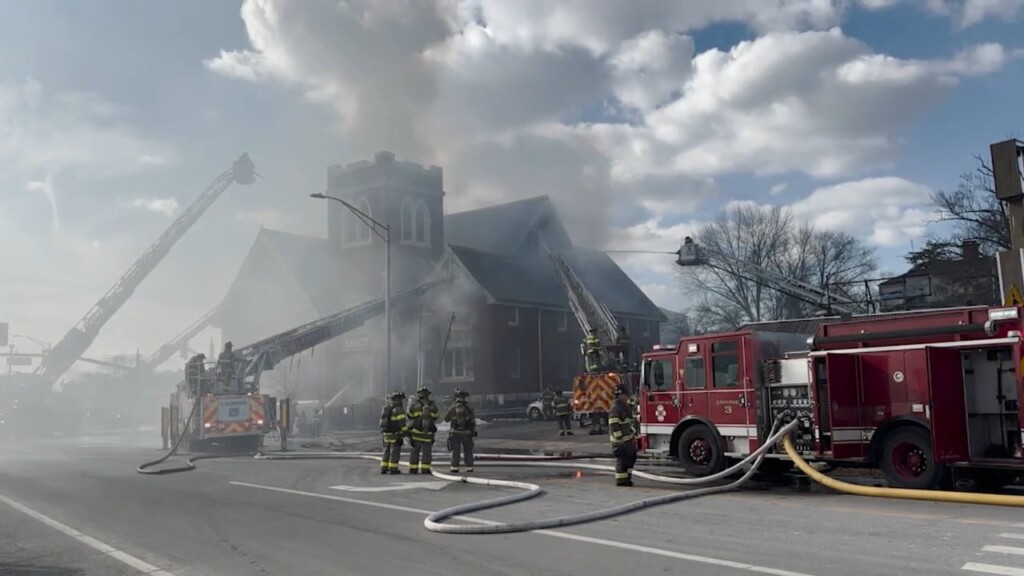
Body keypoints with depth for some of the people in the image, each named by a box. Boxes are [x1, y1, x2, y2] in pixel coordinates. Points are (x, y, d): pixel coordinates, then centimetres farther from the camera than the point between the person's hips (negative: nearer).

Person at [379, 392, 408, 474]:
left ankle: (384, 469, 11)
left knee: (387, 451, 12)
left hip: (386, 434, 7)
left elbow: (383, 421, 13)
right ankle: (393, 469, -1)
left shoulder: (386, 408, 9)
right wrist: (406, 431, -8)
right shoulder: (399, 409, -15)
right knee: (395, 452, -1)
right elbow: (401, 422, -19)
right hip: (396, 434, -7)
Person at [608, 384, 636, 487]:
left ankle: (627, 477, 24)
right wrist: (619, 438, -24)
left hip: (627, 438, 10)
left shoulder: (625, 406, 15)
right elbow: (614, 424, -22)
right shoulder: (616, 407, -17)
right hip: (621, 440, -10)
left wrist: (632, 436, 22)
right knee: (622, 459, -5)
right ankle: (621, 480, 3)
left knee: (631, 457, 14)